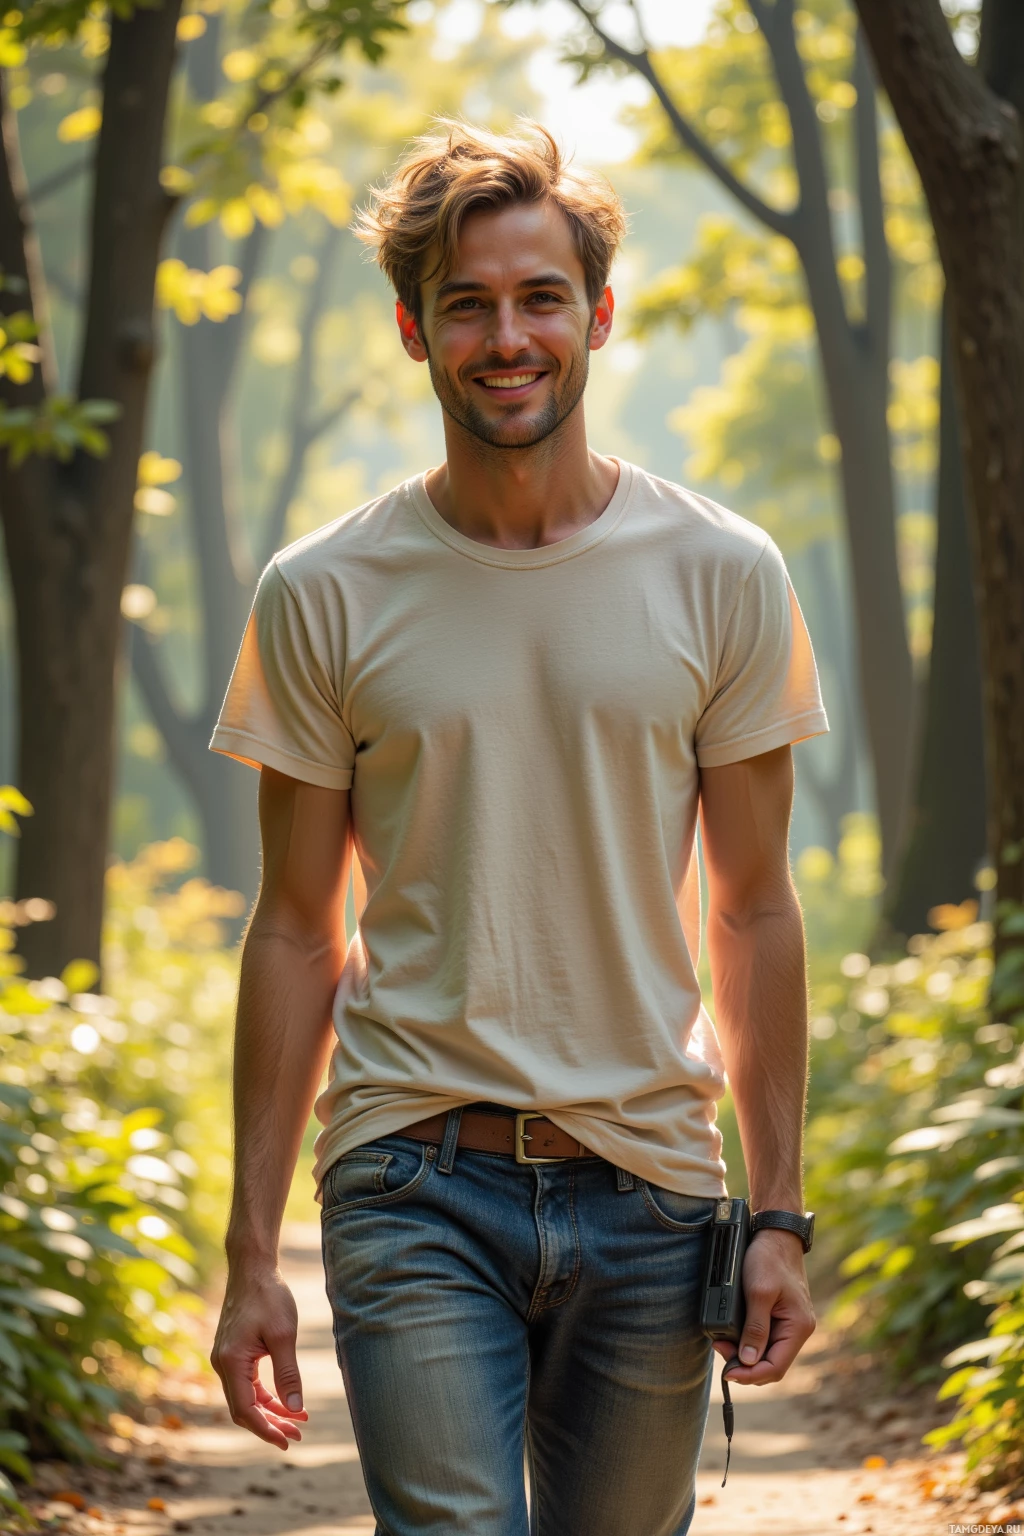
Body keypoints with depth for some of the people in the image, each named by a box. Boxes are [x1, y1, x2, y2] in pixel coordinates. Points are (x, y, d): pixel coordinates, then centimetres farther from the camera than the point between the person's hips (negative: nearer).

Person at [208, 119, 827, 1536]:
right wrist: (251, 1252, 2)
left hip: (647, 1186, 1)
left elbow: (753, 912, 6)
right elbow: (296, 931, 4)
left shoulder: (723, 578, 2)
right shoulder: (324, 597, 0)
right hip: (415, 1185, -1)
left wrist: (780, 1213, 2)